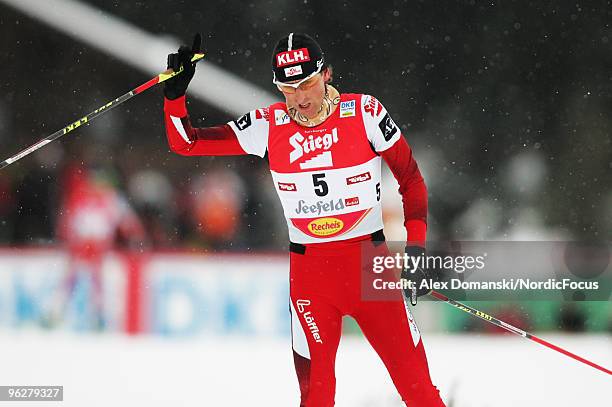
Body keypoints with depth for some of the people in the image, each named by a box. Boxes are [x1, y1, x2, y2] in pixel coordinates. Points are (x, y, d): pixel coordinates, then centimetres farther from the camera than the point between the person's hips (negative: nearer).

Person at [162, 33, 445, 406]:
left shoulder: (364, 113, -7)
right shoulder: (269, 126, -3)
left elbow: (411, 179, 2)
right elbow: (187, 143, 3)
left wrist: (416, 246, -7)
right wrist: (176, 94, -14)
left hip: (370, 261, -1)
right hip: (309, 268, 1)